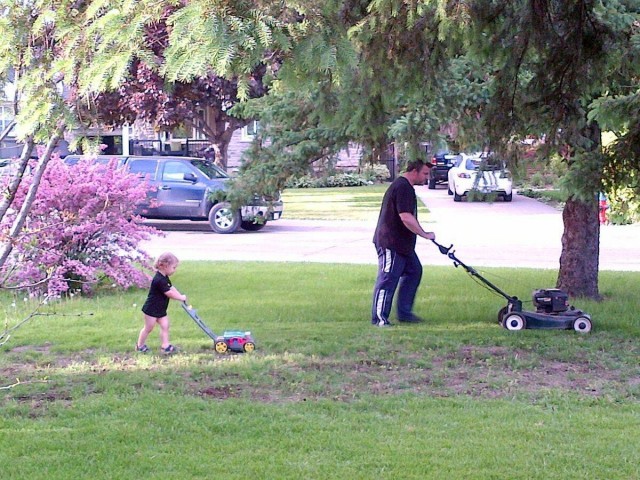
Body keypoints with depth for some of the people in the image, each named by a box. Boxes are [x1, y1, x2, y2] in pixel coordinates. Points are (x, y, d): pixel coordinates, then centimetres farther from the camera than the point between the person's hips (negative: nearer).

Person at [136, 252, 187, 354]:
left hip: (160, 310, 9)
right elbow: (169, 293, -24)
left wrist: (181, 296, -2)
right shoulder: (159, 280, -27)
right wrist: (181, 297, -12)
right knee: (148, 328, 4)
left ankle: (165, 345, 6)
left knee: (165, 326, 3)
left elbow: (171, 288, 11)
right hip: (151, 310, -9)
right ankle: (140, 345, 19)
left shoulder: (164, 278, 7)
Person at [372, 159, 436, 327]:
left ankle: (404, 312, 19)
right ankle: (379, 318, 1)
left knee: (414, 271, 14)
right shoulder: (402, 187, -21)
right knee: (388, 279, -5)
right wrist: (425, 234, -20)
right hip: (390, 243, -11)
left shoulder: (406, 187, 15)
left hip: (402, 243, 11)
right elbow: (406, 218, -28)